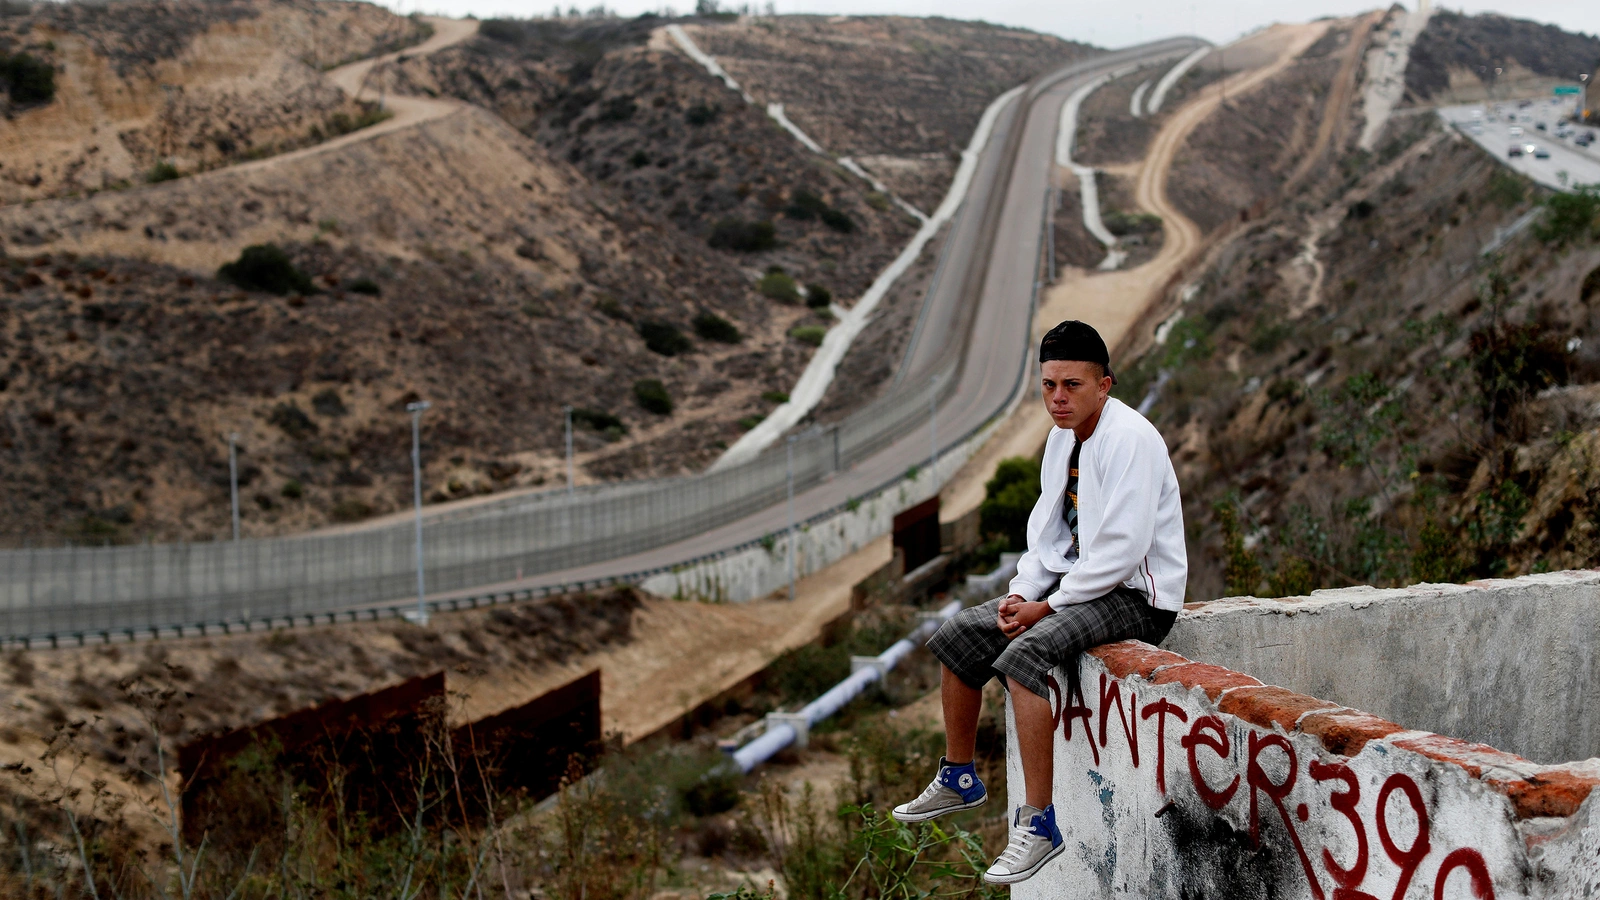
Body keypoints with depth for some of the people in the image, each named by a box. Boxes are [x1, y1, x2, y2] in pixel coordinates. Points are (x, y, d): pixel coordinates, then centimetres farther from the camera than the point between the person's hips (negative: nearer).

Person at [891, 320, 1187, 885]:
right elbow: (1047, 529, 16)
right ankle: (959, 779, 24)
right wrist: (1021, 593, -2)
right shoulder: (1062, 437, 8)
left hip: (1135, 595, -9)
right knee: (957, 637, 6)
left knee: (1025, 653, -32)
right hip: (1073, 580, 9)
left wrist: (1046, 608, -20)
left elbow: (1121, 551, -25)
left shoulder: (1129, 439, -19)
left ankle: (1039, 823, -29)